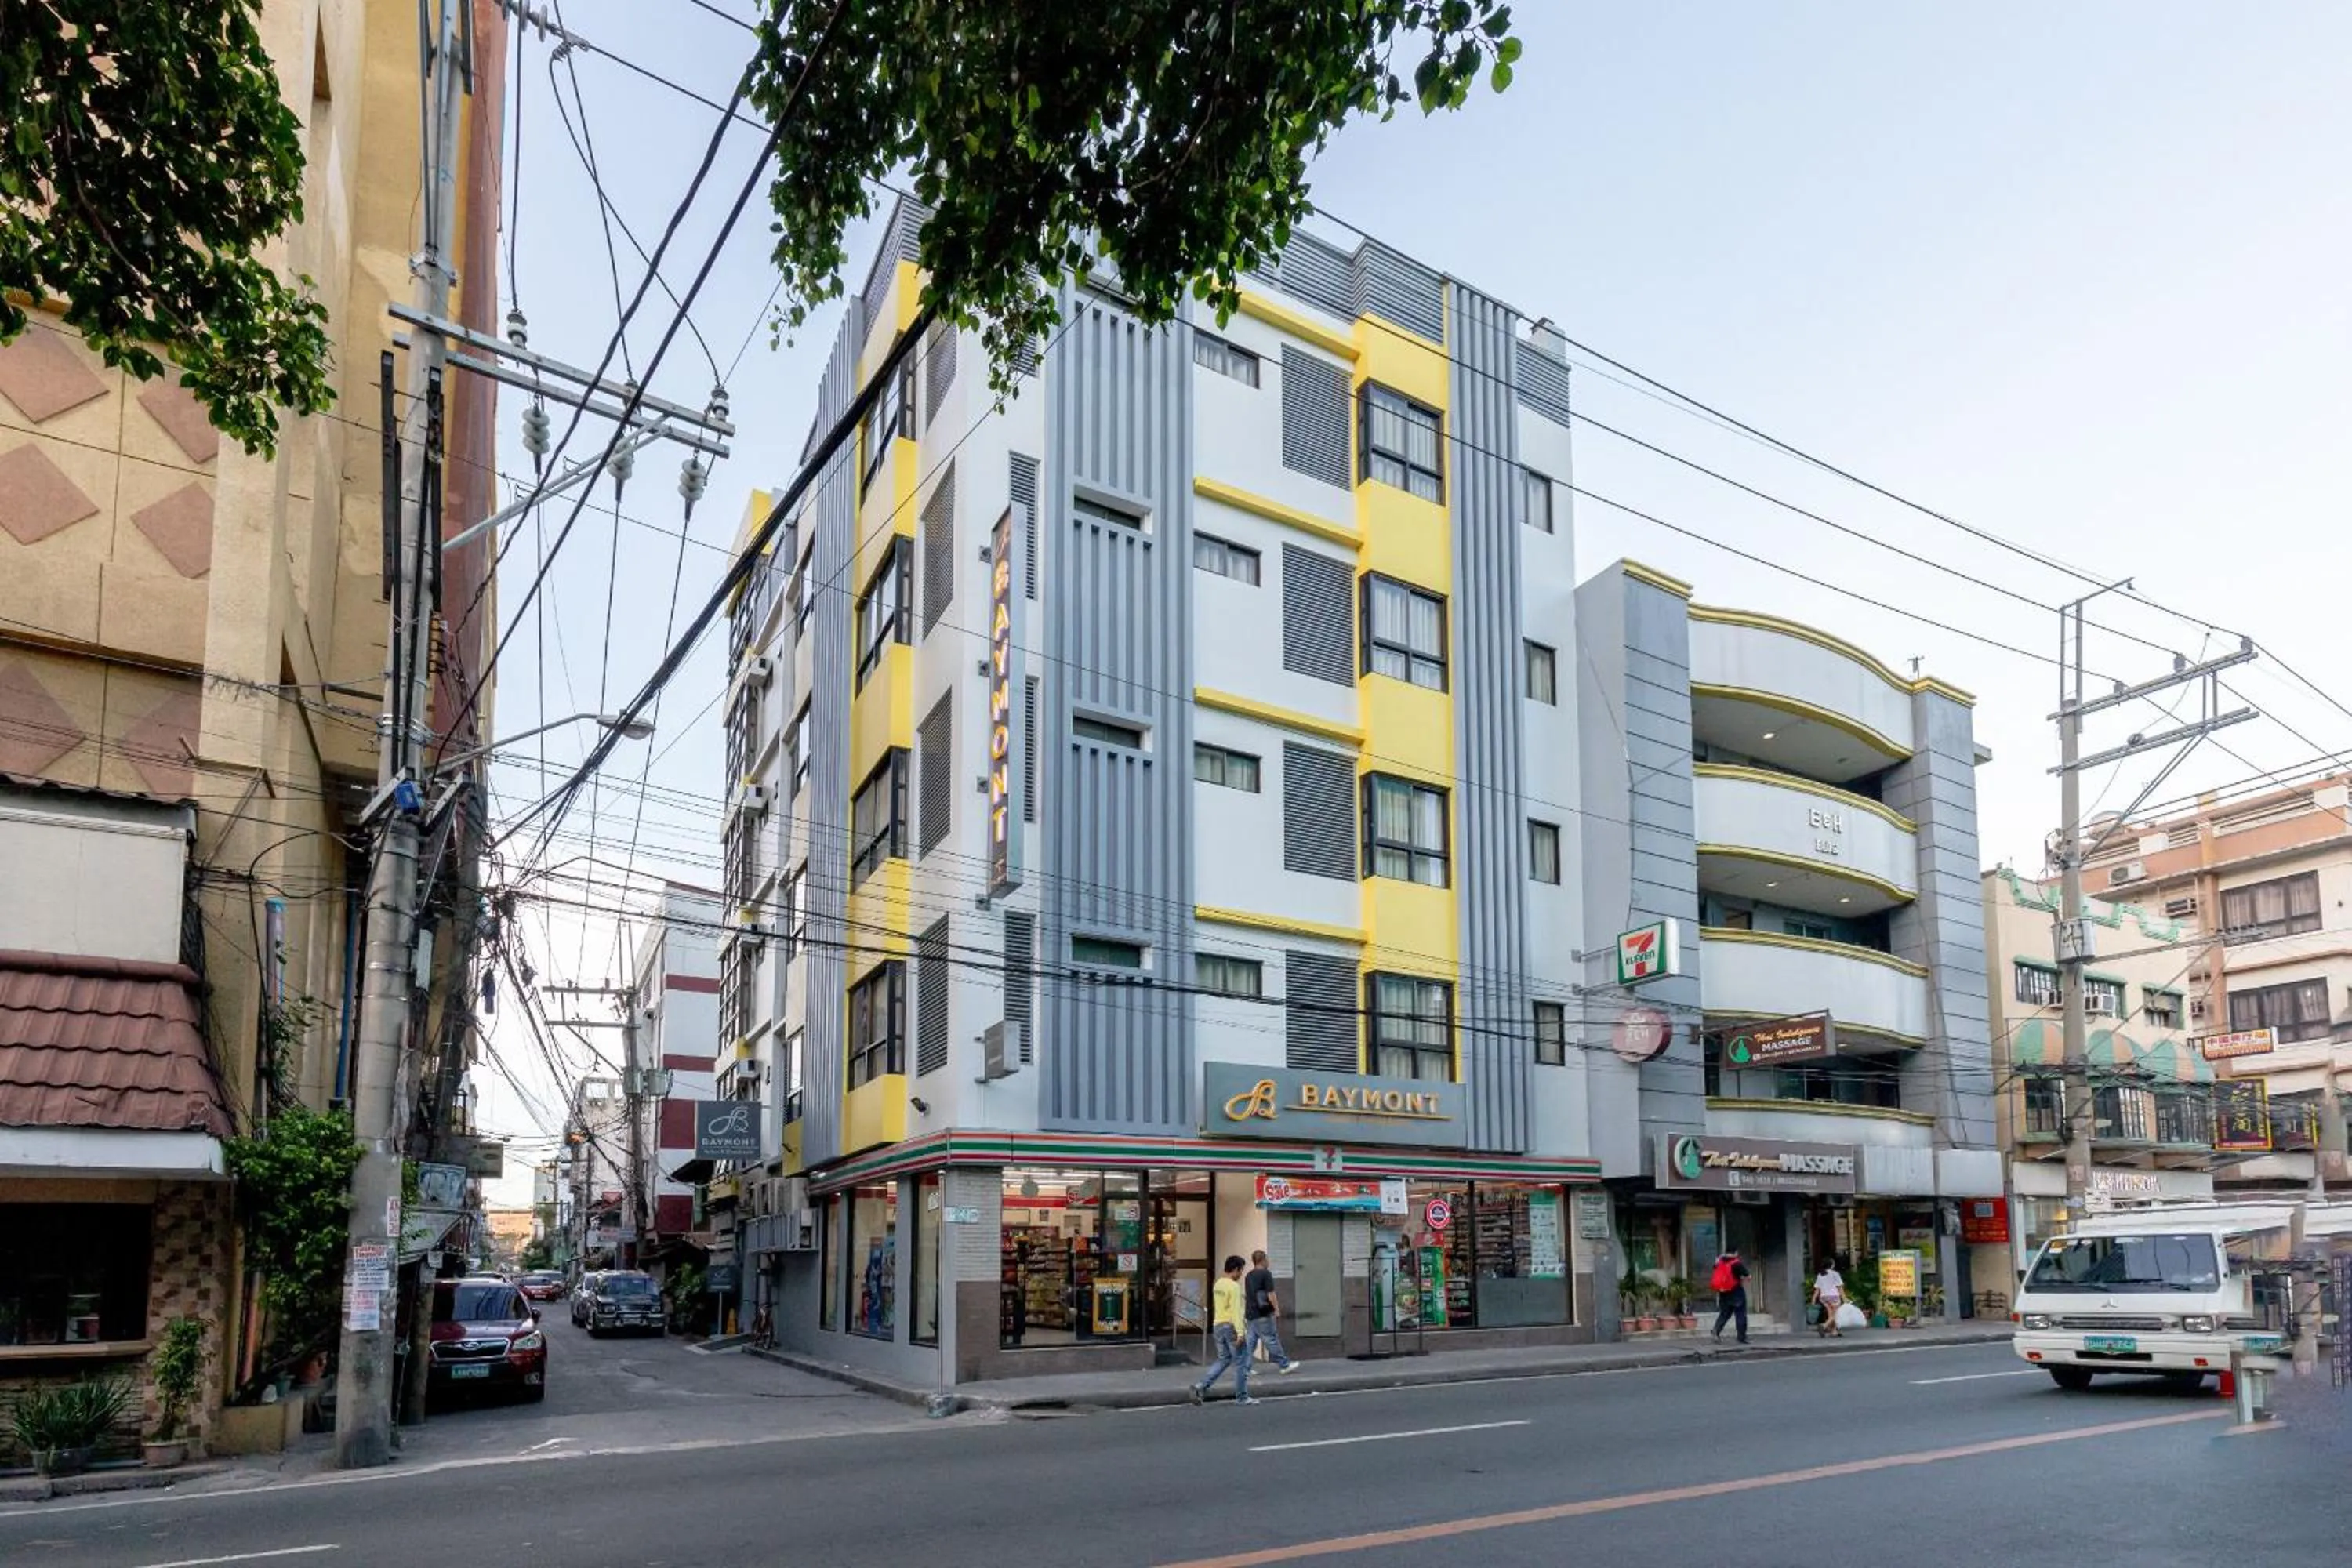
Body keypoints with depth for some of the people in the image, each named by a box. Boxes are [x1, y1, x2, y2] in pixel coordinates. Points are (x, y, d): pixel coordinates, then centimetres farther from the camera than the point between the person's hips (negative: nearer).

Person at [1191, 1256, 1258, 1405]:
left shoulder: (1218, 1284, 11)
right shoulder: (1234, 1286, -15)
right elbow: (1236, 1310, -21)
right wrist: (1240, 1332, -22)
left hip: (1219, 1326, 8)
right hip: (1231, 1326, -8)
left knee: (1223, 1360, 15)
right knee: (1241, 1362, 3)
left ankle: (1201, 1386, 3)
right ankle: (1241, 1397, 8)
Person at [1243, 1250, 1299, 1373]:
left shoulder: (1248, 1276, 15)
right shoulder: (1266, 1273, -10)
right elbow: (1270, 1294, -15)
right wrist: (1277, 1308, -8)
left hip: (1250, 1313, 8)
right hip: (1263, 1314, -8)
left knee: (1250, 1341, 8)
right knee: (1272, 1339, -2)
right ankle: (1285, 1365, 5)